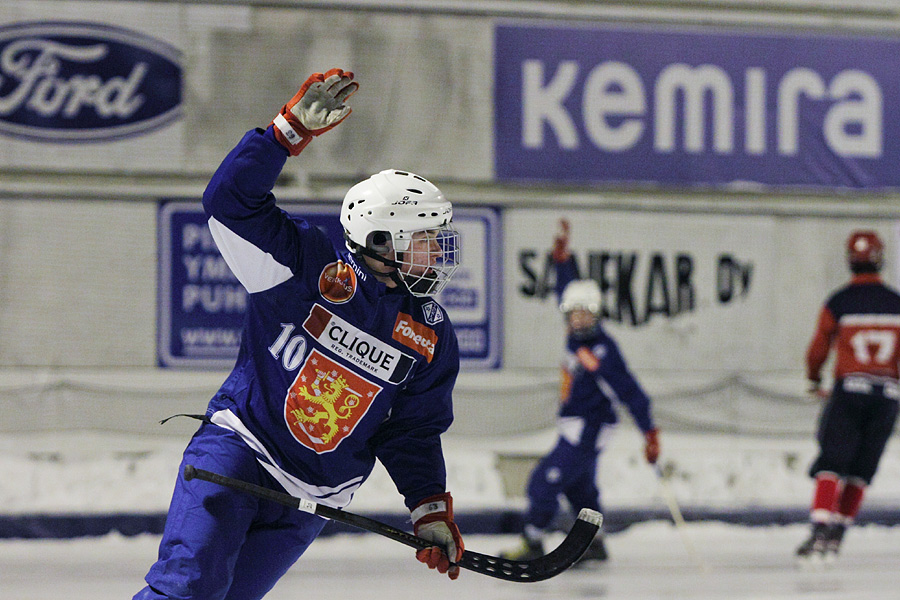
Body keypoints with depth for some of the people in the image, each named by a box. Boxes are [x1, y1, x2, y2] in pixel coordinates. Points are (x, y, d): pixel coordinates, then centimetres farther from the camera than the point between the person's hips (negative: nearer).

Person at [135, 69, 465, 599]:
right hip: (238, 448, -4)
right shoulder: (308, 266, -7)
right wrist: (293, 128, -25)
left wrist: (431, 509, 3)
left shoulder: (432, 339, 6)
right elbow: (230, 202, -17)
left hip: (305, 503, 4)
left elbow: (414, 431, 13)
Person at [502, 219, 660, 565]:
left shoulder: (602, 352, -23)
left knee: (545, 481, -9)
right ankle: (595, 543, 27)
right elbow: (568, 287, 16)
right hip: (576, 428, 9)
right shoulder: (578, 337, 1)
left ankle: (533, 543, -1)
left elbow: (631, 393, -21)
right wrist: (563, 257, 8)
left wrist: (650, 433, -22)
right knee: (579, 487, 17)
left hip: (587, 430, -9)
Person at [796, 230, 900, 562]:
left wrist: (814, 380, 25)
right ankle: (836, 536, 10)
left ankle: (820, 532, -18)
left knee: (831, 463, -3)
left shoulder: (838, 303, -3)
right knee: (861, 469, 11)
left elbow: (819, 348, 7)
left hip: (850, 389, -3)